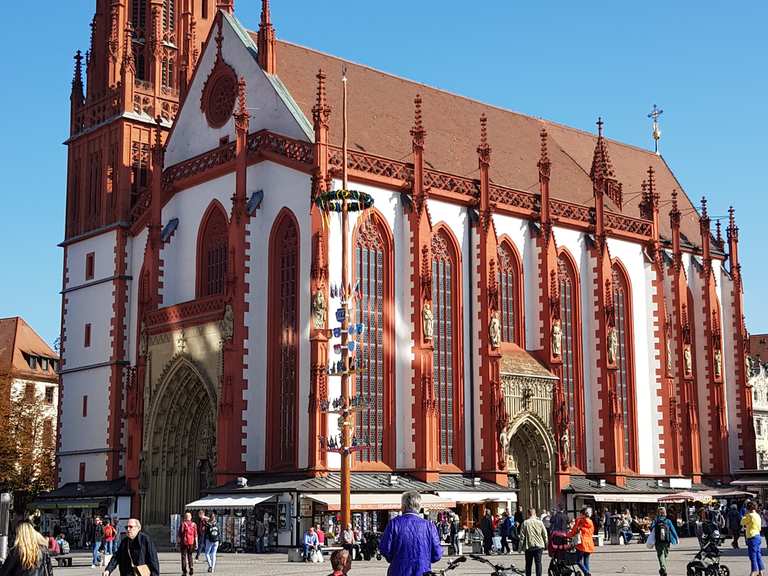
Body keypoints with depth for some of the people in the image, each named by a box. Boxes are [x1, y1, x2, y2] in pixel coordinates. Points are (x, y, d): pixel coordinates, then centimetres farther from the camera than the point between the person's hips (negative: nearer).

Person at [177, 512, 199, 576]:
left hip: (184, 542, -3)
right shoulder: (194, 525, 4)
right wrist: (196, 544, 7)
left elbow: (179, 534, -7)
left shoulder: (183, 524, -6)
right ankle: (191, 569, 7)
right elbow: (195, 535, 3)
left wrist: (178, 543, -1)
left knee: (184, 556, 3)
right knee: (190, 556, 16)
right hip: (191, 543, 3)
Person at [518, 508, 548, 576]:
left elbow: (522, 536, -5)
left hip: (529, 546, -1)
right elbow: (545, 534, 2)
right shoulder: (540, 522, -2)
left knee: (528, 564, 9)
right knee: (538, 563, 5)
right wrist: (545, 544, 14)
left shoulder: (525, 523, -6)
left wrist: (521, 546, 3)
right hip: (539, 545, 1)